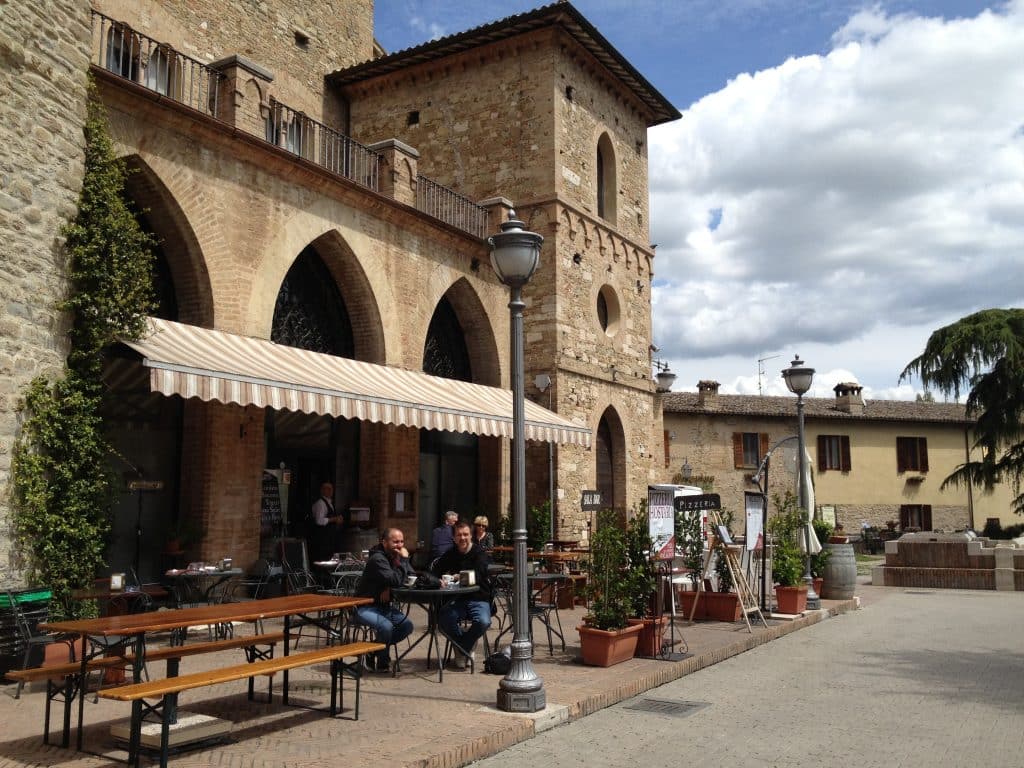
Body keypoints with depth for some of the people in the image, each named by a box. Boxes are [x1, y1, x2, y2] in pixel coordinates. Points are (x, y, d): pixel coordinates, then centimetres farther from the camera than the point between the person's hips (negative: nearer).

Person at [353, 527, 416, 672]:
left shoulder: (397, 556, 4)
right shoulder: (377, 559, -22)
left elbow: (412, 576, -1)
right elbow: (396, 580, -32)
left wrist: (390, 588, -15)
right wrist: (404, 560, -26)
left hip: (384, 605, 8)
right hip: (365, 607, -8)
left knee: (407, 625, -7)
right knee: (386, 626, -31)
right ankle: (382, 663, -6)